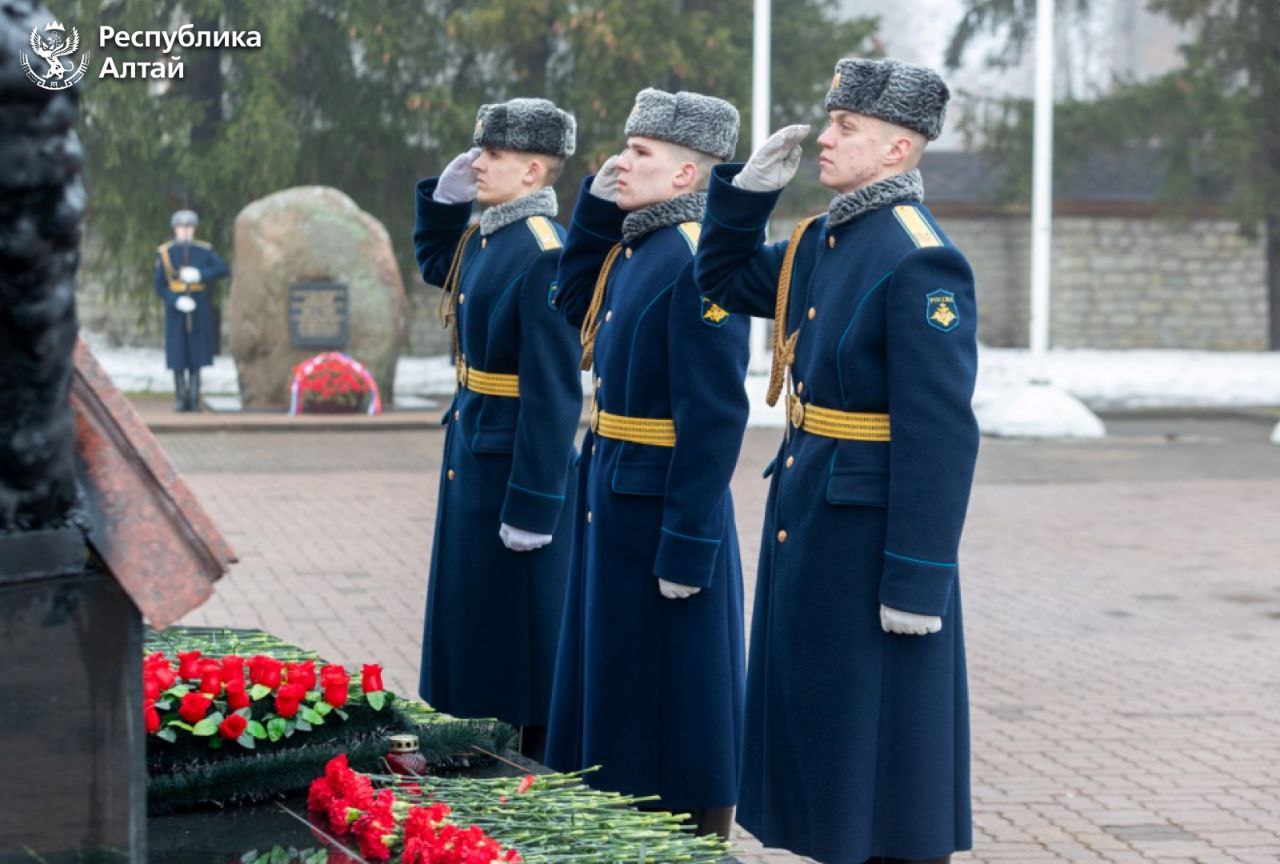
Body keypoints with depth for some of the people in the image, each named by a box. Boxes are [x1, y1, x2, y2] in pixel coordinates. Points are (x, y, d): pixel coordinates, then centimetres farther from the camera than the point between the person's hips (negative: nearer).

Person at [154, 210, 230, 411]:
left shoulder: (204, 251, 4)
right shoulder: (164, 253, 1)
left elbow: (224, 269, -7)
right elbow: (159, 287, -1)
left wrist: (200, 274, -20)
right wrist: (177, 301, -18)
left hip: (199, 310, 1)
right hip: (176, 309, -1)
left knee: (196, 354, 1)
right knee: (178, 356, -1)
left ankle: (194, 397, 6)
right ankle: (181, 397, 6)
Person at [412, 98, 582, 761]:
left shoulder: (545, 253, -21)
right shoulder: (483, 236, 7)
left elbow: (554, 392, -23)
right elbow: (434, 265, 32)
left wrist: (531, 506, -23)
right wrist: (445, 196, 12)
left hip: (518, 466, -10)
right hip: (472, 453, 10)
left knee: (523, 628, 1)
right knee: (478, 622, 17)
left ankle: (542, 756, 12)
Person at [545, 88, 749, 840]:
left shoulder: (699, 260, -20)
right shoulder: (635, 244, 8)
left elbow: (715, 416, -23)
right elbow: (576, 305, 25)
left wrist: (687, 547, -23)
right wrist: (598, 206, 10)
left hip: (664, 510, -9)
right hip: (614, 499, 9)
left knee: (676, 704, 1)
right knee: (622, 691, 18)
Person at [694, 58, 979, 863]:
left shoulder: (919, 260, -18)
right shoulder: (820, 241, 8)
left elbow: (940, 436, -21)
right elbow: (725, 281, 26)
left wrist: (917, 580, -22)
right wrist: (751, 187, 9)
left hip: (870, 532, -9)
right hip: (805, 516, 9)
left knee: (880, 742, 1)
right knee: (816, 717, 16)